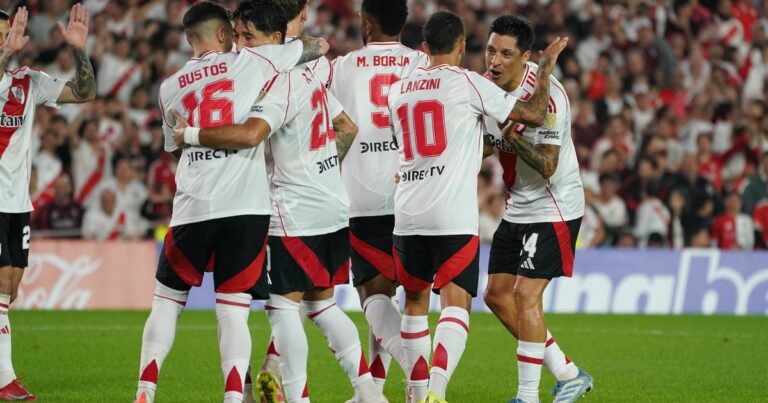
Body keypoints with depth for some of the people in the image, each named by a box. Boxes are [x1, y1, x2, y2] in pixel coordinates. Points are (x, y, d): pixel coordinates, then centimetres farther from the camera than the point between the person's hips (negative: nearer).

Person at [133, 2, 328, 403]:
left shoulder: (169, 88, 13)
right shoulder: (251, 62, 4)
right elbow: (320, 46, 15)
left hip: (192, 208, 2)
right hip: (245, 207, -2)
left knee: (167, 301, 15)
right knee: (233, 310, -1)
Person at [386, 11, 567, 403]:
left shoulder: (398, 89, 14)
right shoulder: (468, 83, -2)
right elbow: (534, 115, 2)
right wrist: (547, 66, 16)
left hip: (407, 214, 5)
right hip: (454, 216, -5)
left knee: (415, 300, 20)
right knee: (456, 303, -8)